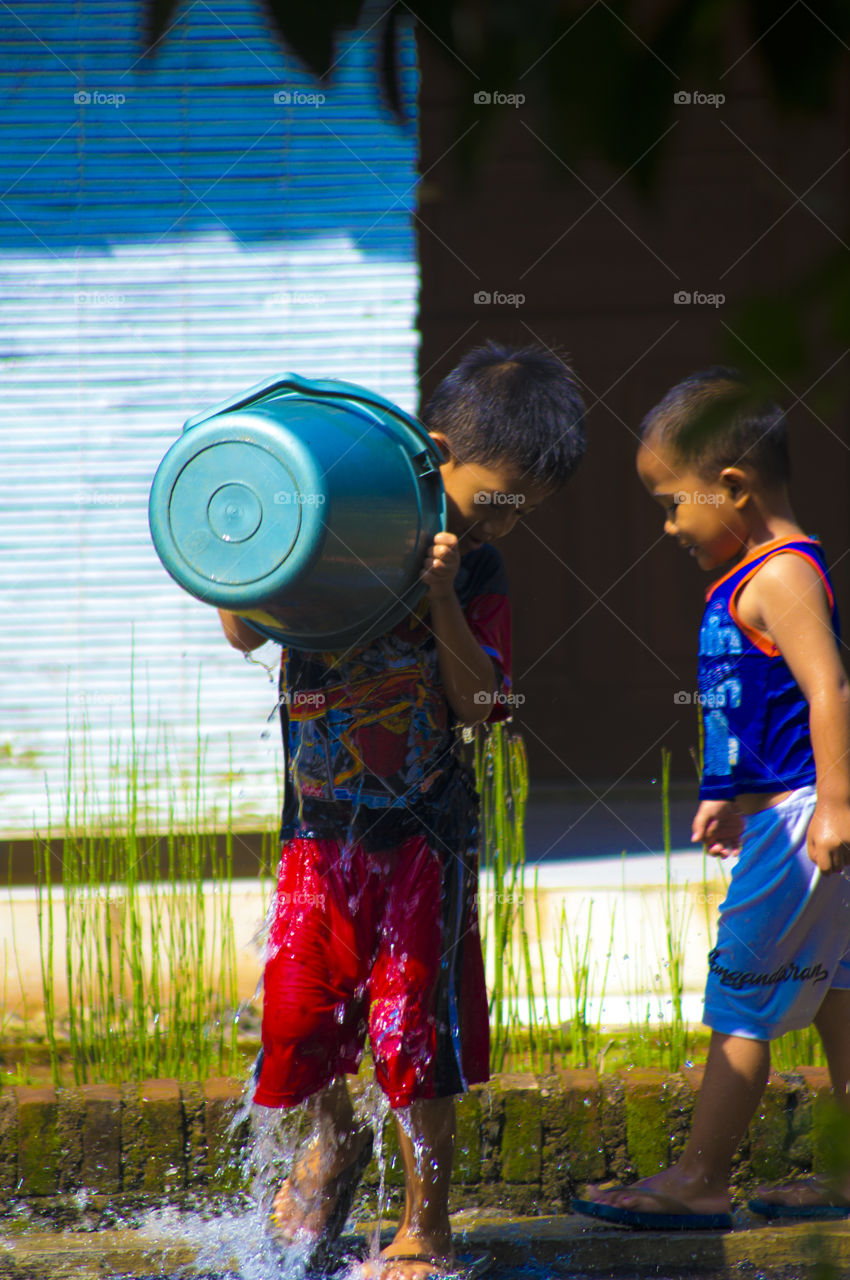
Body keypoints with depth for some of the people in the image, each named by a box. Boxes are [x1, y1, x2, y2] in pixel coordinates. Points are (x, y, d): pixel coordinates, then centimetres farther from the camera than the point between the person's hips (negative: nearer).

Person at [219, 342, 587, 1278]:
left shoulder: (474, 572, -2)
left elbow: (475, 703, -9)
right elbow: (245, 633, 0)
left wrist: (443, 600, -20)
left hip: (424, 830, -1)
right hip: (321, 823, 1)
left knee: (413, 1022, -6)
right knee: (300, 1008, 3)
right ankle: (335, 1138, 37)